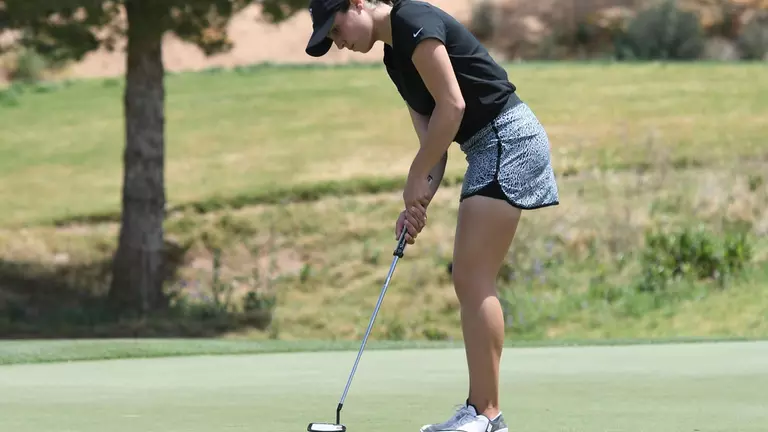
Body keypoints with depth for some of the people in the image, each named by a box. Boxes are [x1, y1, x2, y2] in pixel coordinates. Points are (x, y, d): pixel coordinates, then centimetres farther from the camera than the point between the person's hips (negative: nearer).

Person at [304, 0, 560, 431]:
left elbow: (451, 105, -17)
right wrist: (420, 201, 0)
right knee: (471, 283, 9)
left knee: (474, 280, -12)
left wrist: (416, 178, -9)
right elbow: (433, 138, 14)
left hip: (509, 137, -10)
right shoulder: (395, 56, 18)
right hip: (487, 148, 10)